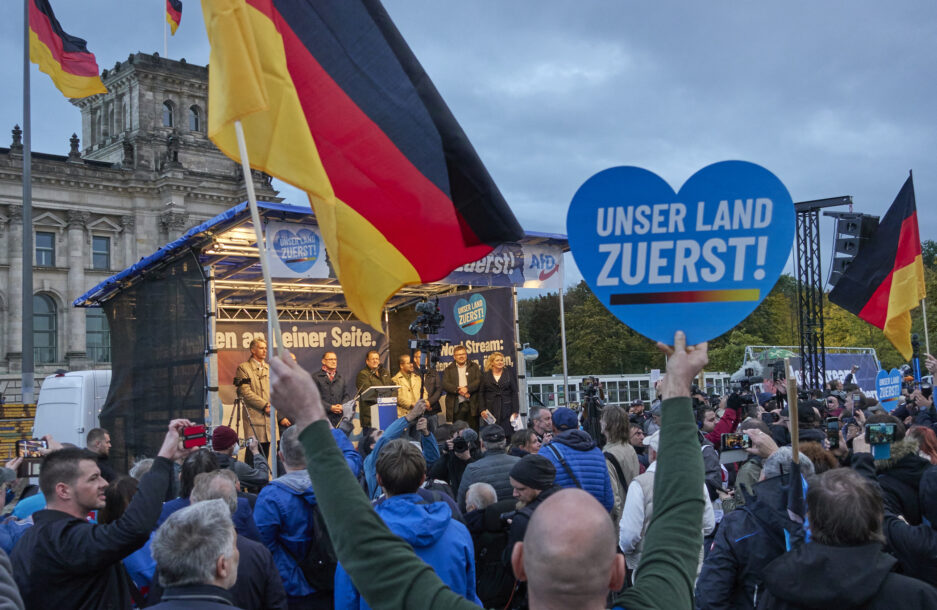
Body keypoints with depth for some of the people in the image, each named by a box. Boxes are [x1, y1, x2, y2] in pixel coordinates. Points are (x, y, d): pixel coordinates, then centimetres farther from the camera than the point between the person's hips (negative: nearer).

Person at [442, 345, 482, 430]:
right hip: (456, 406, 0)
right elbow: (445, 384, -2)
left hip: (472, 404, 0)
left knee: (473, 429, 0)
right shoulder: (449, 369, 12)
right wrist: (458, 390, -16)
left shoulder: (474, 366, 14)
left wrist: (467, 388, -16)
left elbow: (478, 381, 0)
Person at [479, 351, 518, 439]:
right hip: (491, 410, 0)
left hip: (506, 409, 0)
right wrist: (482, 409, -4)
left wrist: (515, 411, -3)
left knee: (507, 434, -5)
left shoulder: (509, 373, 7)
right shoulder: (485, 375, 7)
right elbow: (481, 393, 7)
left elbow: (514, 392, 3)